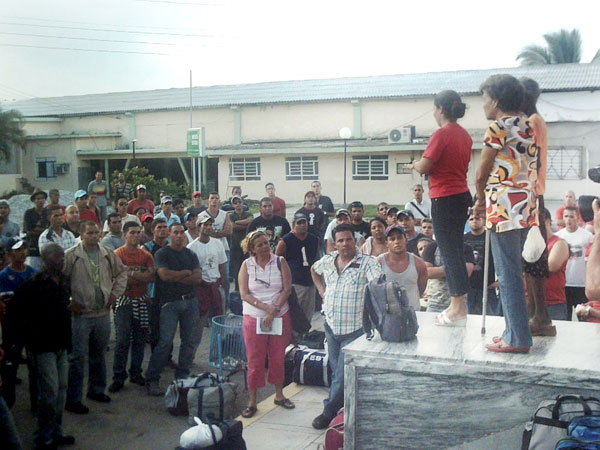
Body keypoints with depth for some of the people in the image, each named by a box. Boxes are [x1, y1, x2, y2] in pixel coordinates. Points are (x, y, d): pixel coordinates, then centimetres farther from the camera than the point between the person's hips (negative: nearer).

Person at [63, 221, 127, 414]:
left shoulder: (108, 255, 6)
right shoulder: (70, 256, -9)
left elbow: (122, 272, 19)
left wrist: (115, 293, 11)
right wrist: (68, 302, -10)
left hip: (102, 313, 5)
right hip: (80, 315, -5)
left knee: (98, 355, 17)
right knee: (78, 357, -3)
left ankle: (96, 390, 32)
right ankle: (73, 399, 6)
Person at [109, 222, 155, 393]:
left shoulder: (146, 255, 10)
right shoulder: (118, 254, -2)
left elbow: (152, 276, -4)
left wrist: (131, 273, -14)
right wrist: (141, 277, -12)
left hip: (142, 301, 4)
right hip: (124, 301, -4)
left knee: (139, 340, 9)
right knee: (122, 341, -4)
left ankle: (136, 373, 21)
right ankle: (118, 378, 4)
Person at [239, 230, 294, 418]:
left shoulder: (280, 262, 0)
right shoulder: (246, 265, -1)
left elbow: (287, 289, -5)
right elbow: (244, 294, -7)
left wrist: (273, 311, -14)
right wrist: (265, 307, -17)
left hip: (280, 318, 1)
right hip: (254, 319, -1)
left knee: (278, 358, 12)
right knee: (255, 361, 3)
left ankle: (279, 395, 30)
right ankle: (251, 401, 15)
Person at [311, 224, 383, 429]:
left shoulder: (367, 262, -12)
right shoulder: (327, 261, 6)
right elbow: (314, 270, 27)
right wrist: (321, 290, 15)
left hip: (354, 329, -5)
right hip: (331, 326, 5)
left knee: (343, 374, -1)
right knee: (336, 371, 15)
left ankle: (329, 412, 15)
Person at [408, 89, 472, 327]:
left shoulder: (441, 134, -15)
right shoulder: (465, 135, 11)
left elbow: (424, 166, -18)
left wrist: (413, 165, 4)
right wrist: (423, 166, 16)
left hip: (444, 198, -9)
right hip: (462, 194, 9)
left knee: (449, 252, -3)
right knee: (455, 250, 15)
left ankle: (458, 307, 1)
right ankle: (459, 300, 23)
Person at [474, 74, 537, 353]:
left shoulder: (498, 127, -10)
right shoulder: (527, 126, 15)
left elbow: (481, 175, -5)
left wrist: (480, 199, 15)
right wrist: (488, 199, 17)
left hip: (504, 207, -9)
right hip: (526, 206, 9)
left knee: (508, 275, -3)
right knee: (513, 273, 15)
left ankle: (517, 339, 2)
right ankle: (515, 332, 23)